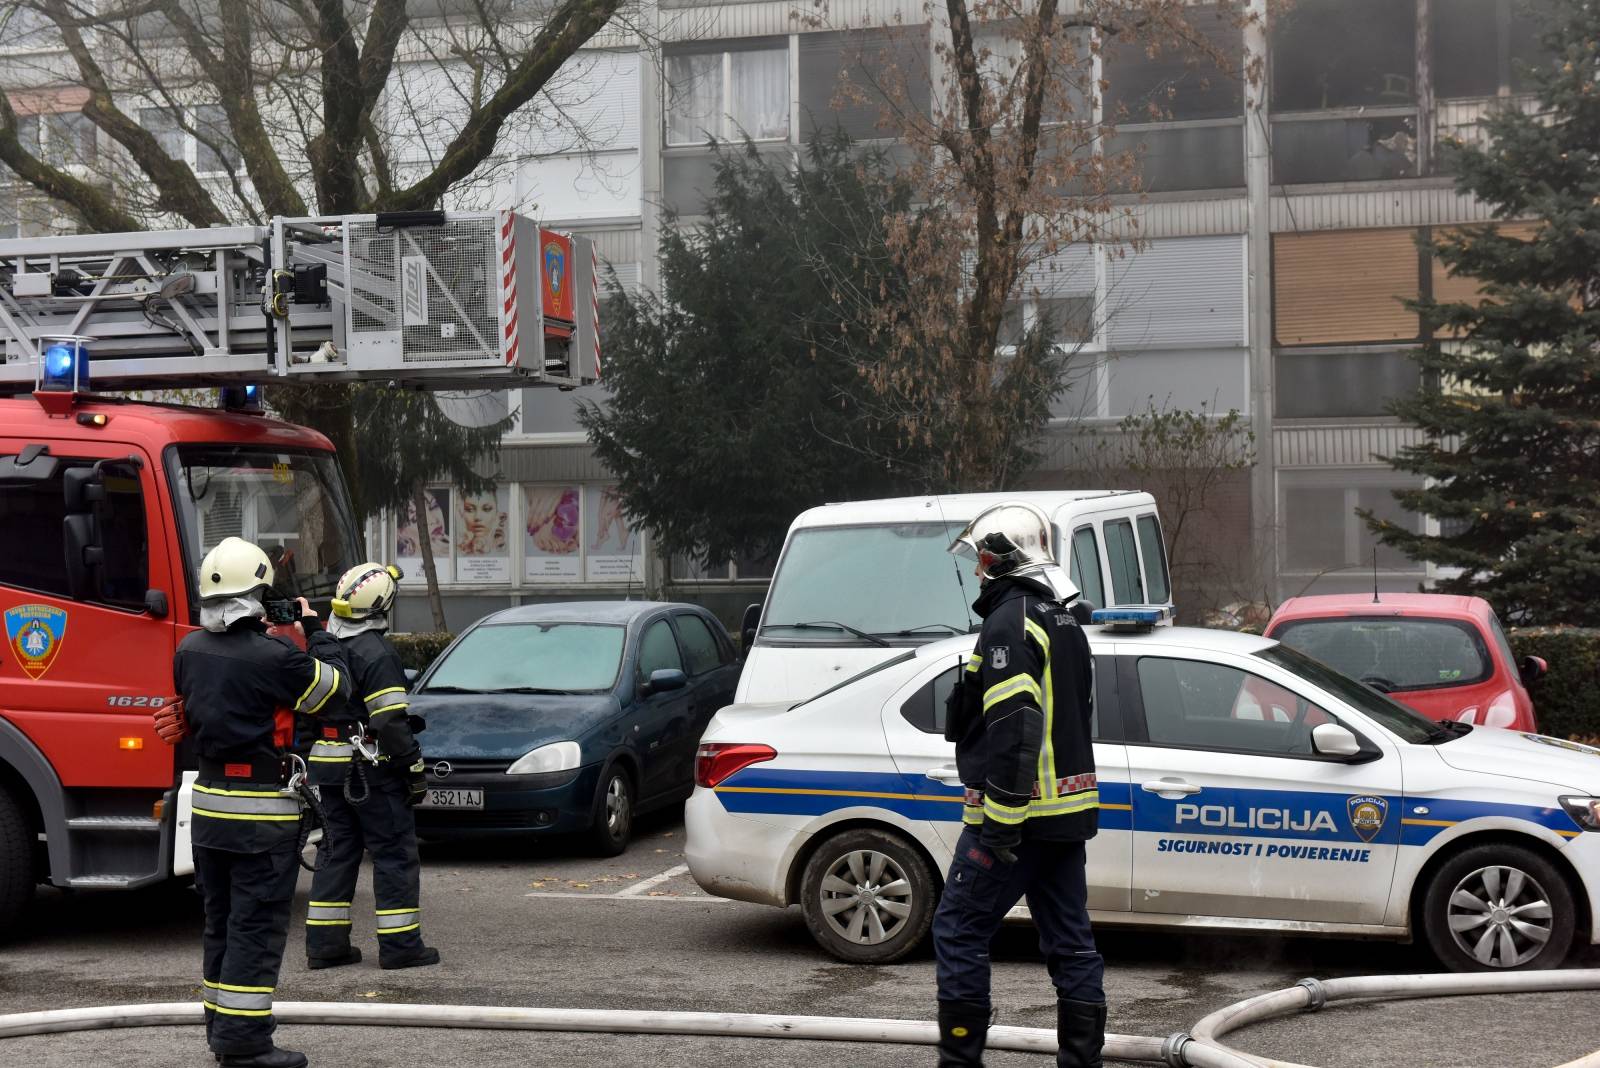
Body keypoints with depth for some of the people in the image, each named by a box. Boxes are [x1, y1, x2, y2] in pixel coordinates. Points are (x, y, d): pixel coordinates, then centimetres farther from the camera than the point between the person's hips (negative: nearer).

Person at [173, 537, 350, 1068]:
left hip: (208, 805, 7)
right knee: (257, 929, -2)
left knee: (221, 923, 17)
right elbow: (335, 686, -5)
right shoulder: (274, 658, -19)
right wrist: (314, 631, 10)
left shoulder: (190, 650, 2)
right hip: (262, 812, -7)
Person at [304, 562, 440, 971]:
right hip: (371, 769, -8)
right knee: (395, 853, -1)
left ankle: (324, 942, 14)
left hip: (329, 765, 8)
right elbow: (391, 722, -20)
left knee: (338, 850, 14)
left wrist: (315, 759, 24)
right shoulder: (377, 654, -16)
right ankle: (400, 944, 1)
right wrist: (415, 768, -14)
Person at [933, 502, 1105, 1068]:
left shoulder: (1010, 623, -15)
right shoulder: (1065, 623, 16)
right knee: (1071, 941, 11)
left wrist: (1000, 823, -23)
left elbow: (1013, 729, -24)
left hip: (1015, 813, -9)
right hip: (1068, 810, 9)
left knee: (958, 931, 1)